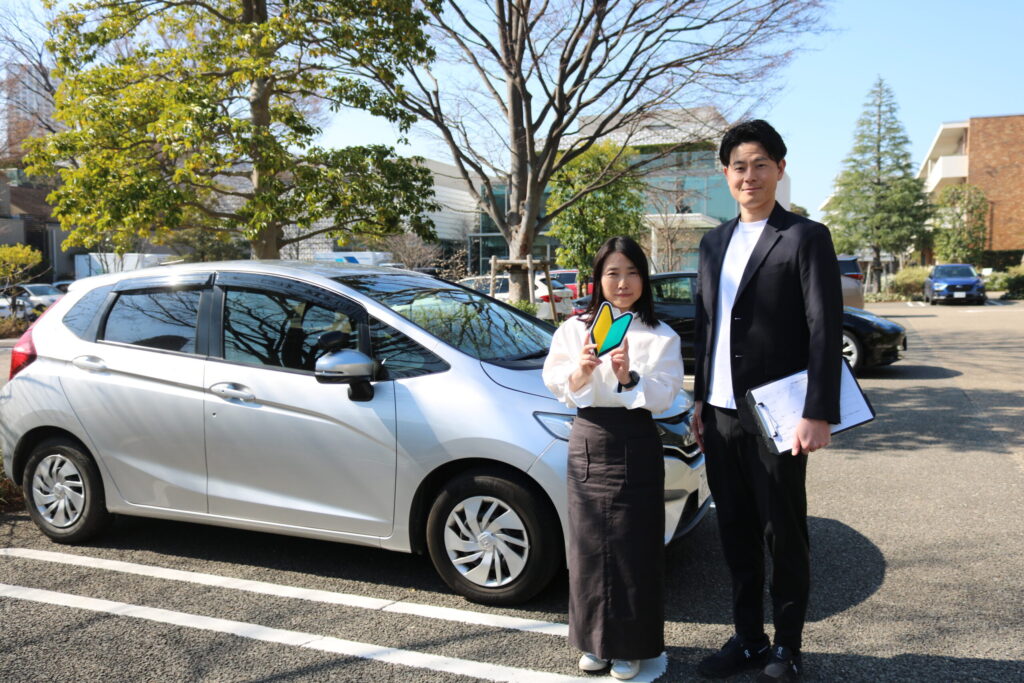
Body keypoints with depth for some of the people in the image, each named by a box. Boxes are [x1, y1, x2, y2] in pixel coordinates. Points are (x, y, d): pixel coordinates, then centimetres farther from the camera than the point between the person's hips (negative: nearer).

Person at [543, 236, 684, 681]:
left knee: (634, 548, 3)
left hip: (636, 447, -1)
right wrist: (582, 369, -20)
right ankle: (595, 641, 24)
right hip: (588, 442, 2)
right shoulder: (575, 328, 6)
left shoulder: (661, 337, 2)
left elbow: (664, 396, -7)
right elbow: (556, 385, -1)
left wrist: (628, 377, -24)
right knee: (590, 544, 7)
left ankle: (629, 645, 19)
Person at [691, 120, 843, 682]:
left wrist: (818, 414, -18)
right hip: (721, 414, 6)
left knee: (783, 537, 7)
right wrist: (700, 398, 13)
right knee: (735, 534, 14)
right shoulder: (714, 242, 13)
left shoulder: (806, 237, -5)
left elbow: (826, 331, -11)